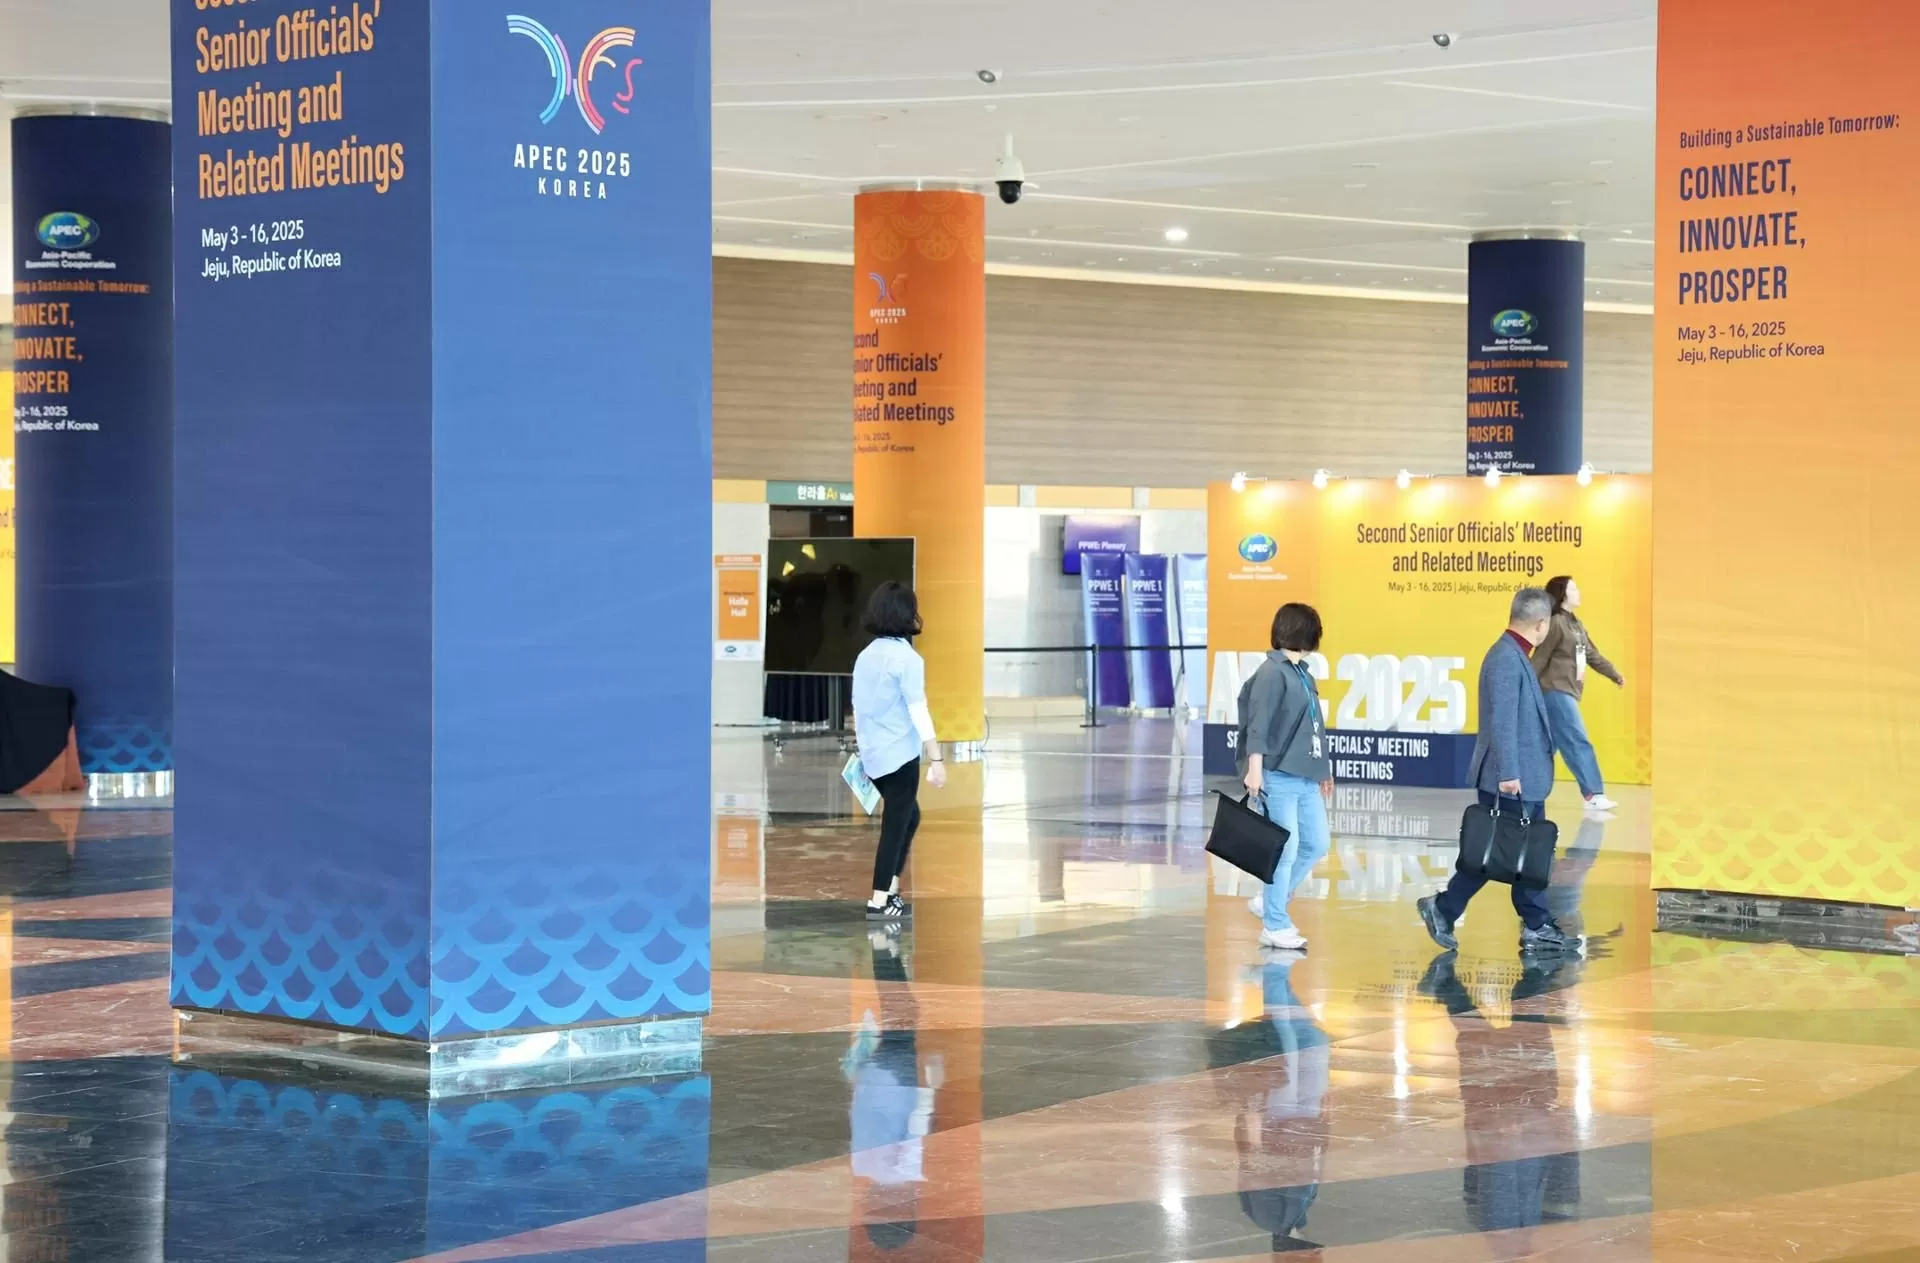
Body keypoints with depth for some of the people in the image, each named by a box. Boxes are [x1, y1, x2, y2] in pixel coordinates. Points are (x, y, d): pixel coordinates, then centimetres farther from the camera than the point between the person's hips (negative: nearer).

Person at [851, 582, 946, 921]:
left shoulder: (866, 656, 8)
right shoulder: (907, 658, -13)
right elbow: (918, 713, -16)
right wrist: (936, 759, -13)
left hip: (873, 754, 7)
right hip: (899, 755, -7)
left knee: (908, 817, 21)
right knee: (895, 825, 1)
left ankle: (890, 892, 21)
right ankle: (879, 902, 1)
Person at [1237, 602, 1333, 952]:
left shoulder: (1303, 673, 16)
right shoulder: (1272, 672, -11)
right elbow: (1258, 725, -16)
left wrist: (1324, 770, 25)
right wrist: (1254, 770, -23)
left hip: (1307, 778, 9)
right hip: (1279, 778, -9)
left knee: (1317, 844, 11)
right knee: (1285, 850, -6)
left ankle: (1272, 904, 24)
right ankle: (1275, 926, 4)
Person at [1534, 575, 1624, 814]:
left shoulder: (1576, 624, 16)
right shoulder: (1556, 624, -13)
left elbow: (1592, 654, 22)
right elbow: (1539, 660, -14)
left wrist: (1615, 674, 20)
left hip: (1567, 693, 10)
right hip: (1556, 692, -10)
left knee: (1549, 746, 12)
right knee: (1578, 743, -11)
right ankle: (1593, 795, -11)